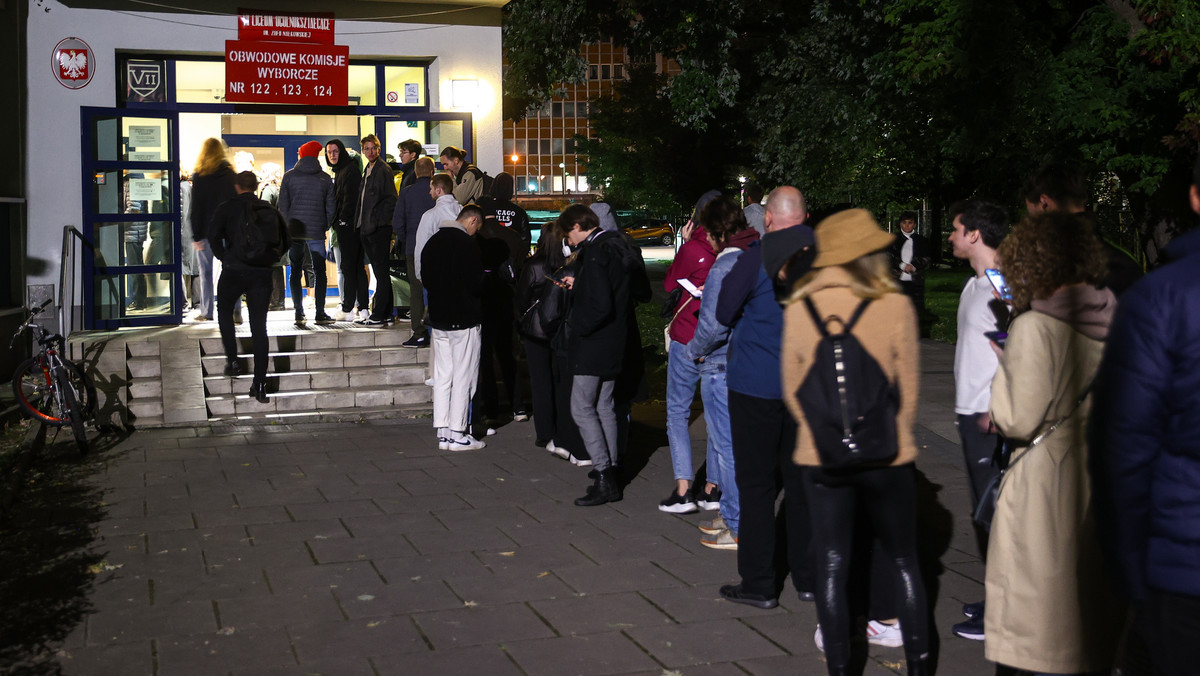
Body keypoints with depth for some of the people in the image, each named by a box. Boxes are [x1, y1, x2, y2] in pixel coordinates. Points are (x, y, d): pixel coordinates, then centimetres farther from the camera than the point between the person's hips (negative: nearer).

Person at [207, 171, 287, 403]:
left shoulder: (228, 207, 1)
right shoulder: (270, 210, 8)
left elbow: (213, 233, -12)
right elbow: (285, 238, 7)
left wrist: (224, 257, 1)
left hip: (233, 271, -2)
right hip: (262, 273, 2)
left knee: (225, 313, 25)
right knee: (259, 327, 3)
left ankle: (233, 360, 15)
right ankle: (260, 385, 0)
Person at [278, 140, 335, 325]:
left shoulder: (289, 176, 1)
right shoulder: (325, 178, 2)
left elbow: (283, 204, 1)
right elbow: (331, 206, 3)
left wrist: (287, 227, 10)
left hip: (295, 230, 0)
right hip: (317, 232, 0)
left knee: (296, 271, 7)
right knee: (320, 271, 4)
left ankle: (298, 312, 4)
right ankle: (320, 313, -1)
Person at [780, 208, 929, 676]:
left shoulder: (800, 307, -4)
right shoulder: (894, 305, -10)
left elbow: (792, 389, 3)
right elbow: (908, 386, -2)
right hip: (887, 457, -1)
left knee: (831, 569, 10)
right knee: (905, 563, 16)